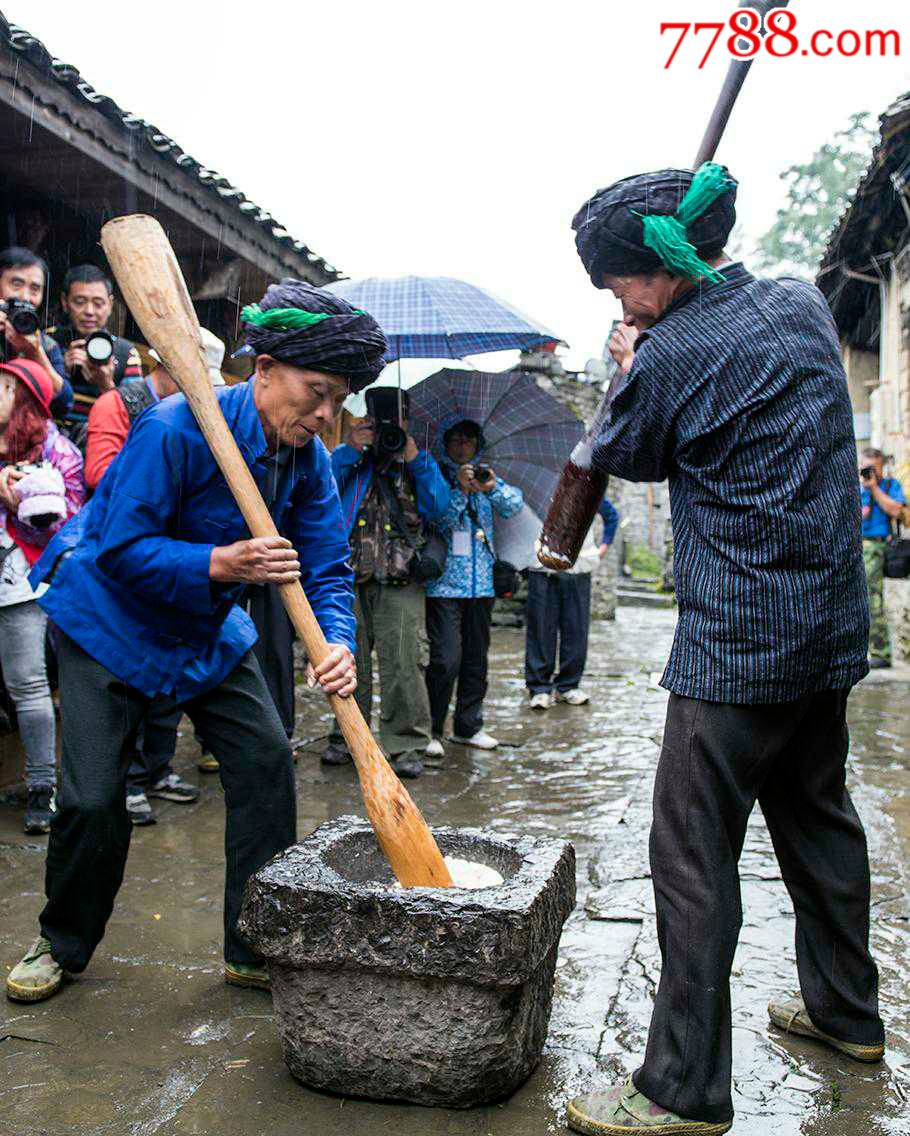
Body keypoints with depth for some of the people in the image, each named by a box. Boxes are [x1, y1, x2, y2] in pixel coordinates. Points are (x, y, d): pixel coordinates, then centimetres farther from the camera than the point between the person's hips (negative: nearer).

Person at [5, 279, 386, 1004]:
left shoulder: (308, 459, -9)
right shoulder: (175, 429, -29)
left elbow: (328, 568, -10)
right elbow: (119, 548, -28)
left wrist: (338, 645, -29)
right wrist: (219, 563, -41)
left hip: (208, 630, 6)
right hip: (109, 618, -5)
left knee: (267, 760, -5)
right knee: (93, 796, -6)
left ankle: (256, 950, 9)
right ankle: (63, 945, 23)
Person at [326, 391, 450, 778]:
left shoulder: (418, 466, 15)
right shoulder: (351, 462, 15)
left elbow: (438, 507, 0)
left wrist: (414, 458, -5)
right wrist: (348, 450, -6)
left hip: (400, 583, -1)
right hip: (349, 577, 1)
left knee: (403, 665, -6)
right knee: (349, 662, 6)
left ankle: (405, 744, 2)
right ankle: (347, 736, 19)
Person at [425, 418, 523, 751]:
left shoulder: (485, 476, 15)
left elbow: (516, 503, 0)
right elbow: (433, 518, -12)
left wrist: (494, 488, -18)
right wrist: (460, 490, -22)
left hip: (481, 583, 5)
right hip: (444, 583, -5)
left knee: (477, 658, 11)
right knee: (446, 659, -11)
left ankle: (468, 726, 23)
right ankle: (431, 729, 2)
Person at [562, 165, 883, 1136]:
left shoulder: (671, 354, -15)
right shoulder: (803, 305, 8)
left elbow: (624, 456, 2)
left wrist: (629, 369, 17)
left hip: (737, 643, -9)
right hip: (831, 620, 9)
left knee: (691, 853, -2)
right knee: (816, 815, 22)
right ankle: (846, 1010, 39)